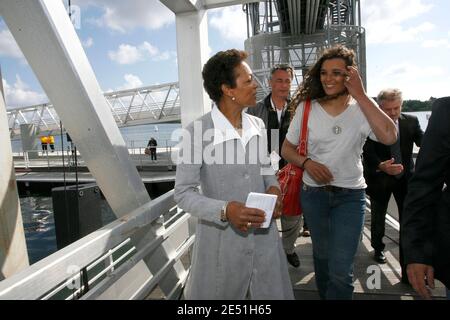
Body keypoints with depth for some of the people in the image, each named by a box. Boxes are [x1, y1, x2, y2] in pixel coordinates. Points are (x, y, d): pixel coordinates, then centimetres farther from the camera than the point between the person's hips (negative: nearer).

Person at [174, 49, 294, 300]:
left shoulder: (258, 125, 1)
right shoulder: (197, 132, -17)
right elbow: (183, 193, -13)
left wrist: (273, 187, -6)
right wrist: (224, 210, -27)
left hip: (264, 235, 5)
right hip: (221, 239, -4)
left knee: (274, 293, 20)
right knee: (218, 294, 19)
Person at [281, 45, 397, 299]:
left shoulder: (363, 108, -5)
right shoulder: (307, 108, -2)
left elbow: (390, 137, -23)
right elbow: (287, 149, 3)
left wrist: (360, 95, -21)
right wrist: (306, 162, -17)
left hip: (350, 195, -1)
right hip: (313, 193, 2)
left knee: (341, 270, -5)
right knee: (322, 256, 20)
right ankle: (325, 294, 47)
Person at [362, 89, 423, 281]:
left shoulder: (411, 121, -2)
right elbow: (368, 153, -21)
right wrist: (381, 166, -39)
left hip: (405, 178, 2)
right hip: (379, 178, -2)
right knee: (378, 217, 16)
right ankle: (378, 248, 42)